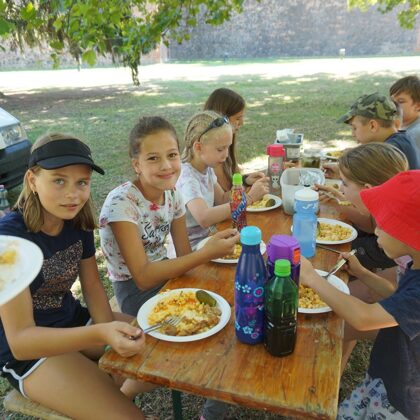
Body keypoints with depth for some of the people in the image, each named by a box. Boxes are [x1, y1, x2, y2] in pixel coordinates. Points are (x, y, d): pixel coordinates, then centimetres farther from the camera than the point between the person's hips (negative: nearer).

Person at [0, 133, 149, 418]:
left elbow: (92, 285, 2)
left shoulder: (78, 220, -7)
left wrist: (111, 331, -17)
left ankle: (116, 394, 20)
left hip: (76, 324, 6)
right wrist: (101, 334, -43)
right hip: (28, 352, -6)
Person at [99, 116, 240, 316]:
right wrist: (206, 253, -36)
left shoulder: (172, 194, -6)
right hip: (135, 290, -5)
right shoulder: (121, 202, -25)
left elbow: (184, 255, -3)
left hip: (165, 273, 6)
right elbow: (142, 278, -29)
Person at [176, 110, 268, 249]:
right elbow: (204, 218, -39)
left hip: (208, 236, 8)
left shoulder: (207, 168, 1)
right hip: (192, 248, -8)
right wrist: (248, 198, -35)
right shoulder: (187, 178, -24)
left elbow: (221, 200, 11)